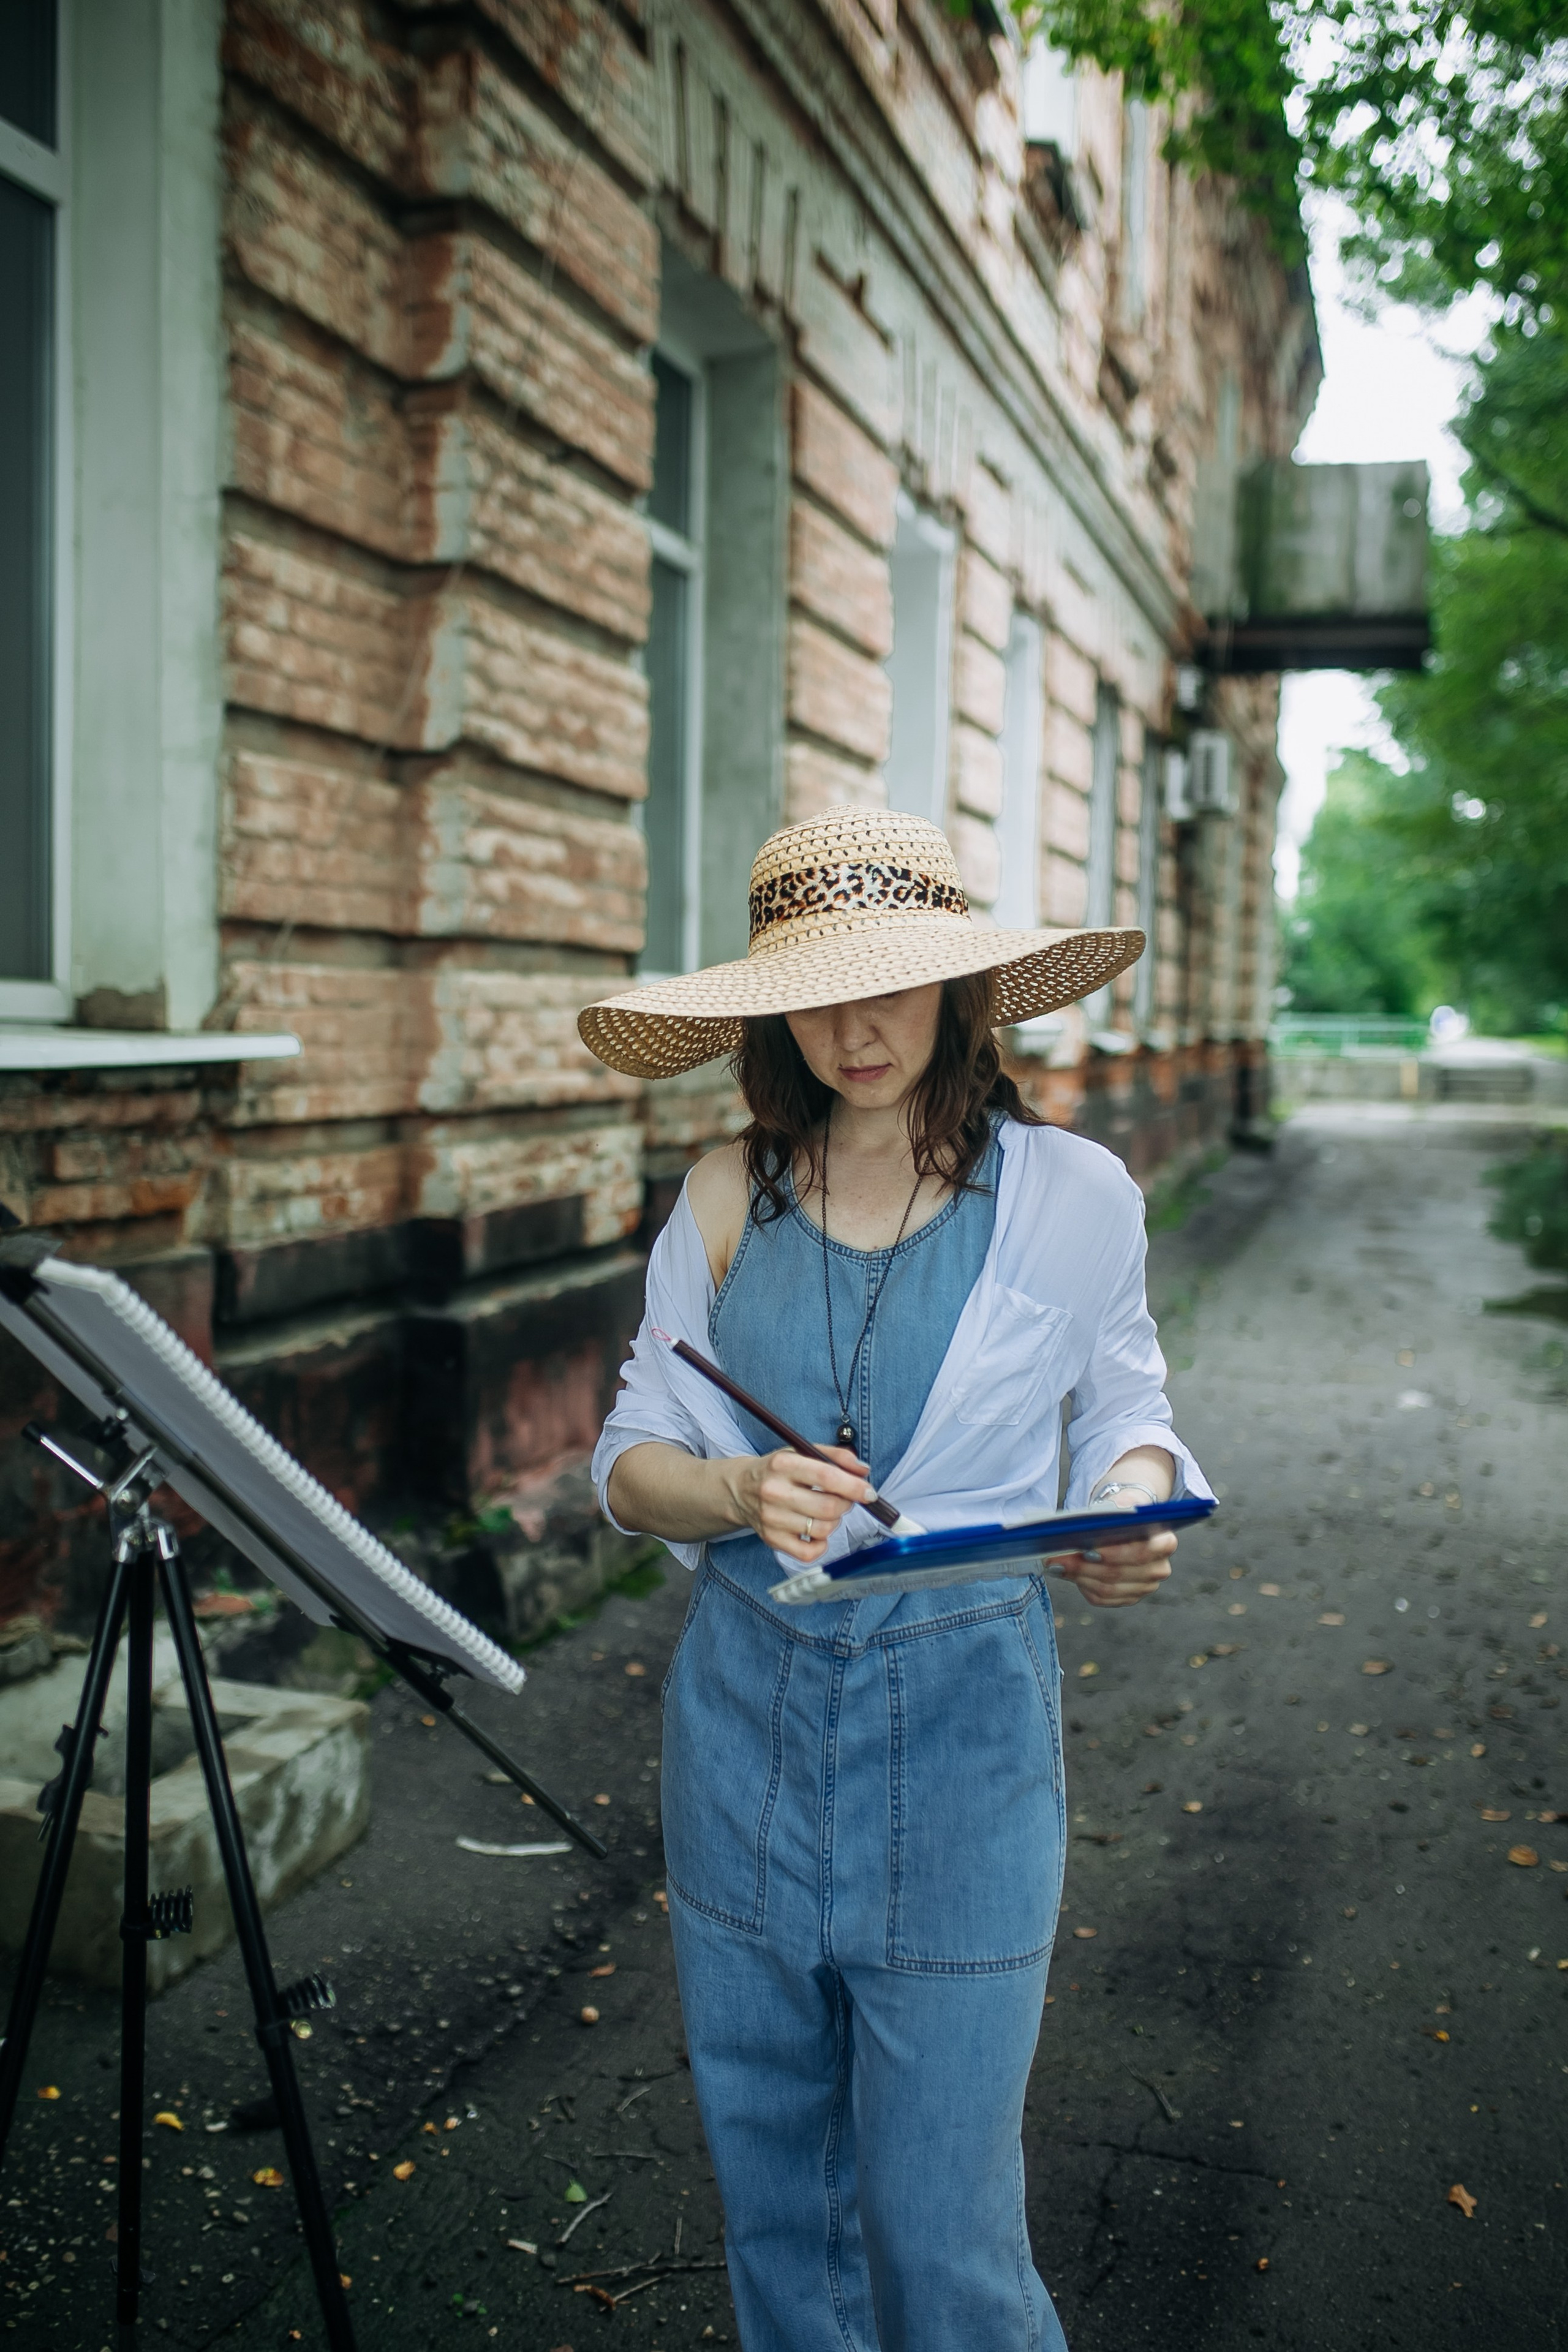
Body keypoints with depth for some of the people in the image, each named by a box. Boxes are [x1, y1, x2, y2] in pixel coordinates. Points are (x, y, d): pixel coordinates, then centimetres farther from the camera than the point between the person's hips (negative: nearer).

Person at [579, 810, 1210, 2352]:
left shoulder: (1072, 1197, -6)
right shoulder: (727, 1199, 0)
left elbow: (1122, 1415, 7)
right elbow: (630, 1460, 2)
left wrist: (1137, 1516, -15)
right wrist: (740, 1493, -19)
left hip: (959, 1721, -3)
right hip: (743, 1712, 3)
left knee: (935, 2218, 5)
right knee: (770, 2185, 18)